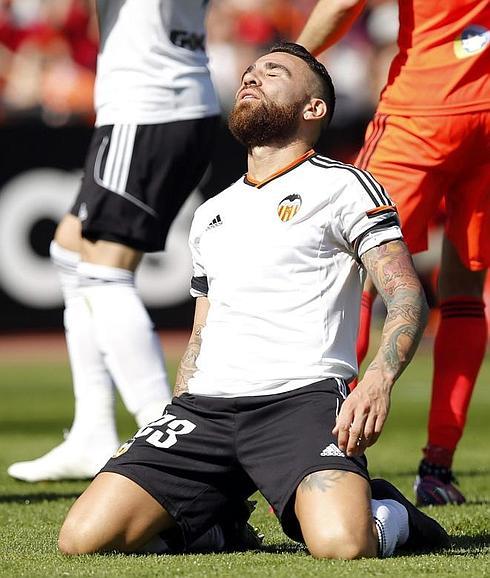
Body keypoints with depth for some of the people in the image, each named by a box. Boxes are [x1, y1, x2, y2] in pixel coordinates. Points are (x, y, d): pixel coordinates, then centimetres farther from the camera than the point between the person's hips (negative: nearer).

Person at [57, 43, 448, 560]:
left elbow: (407, 297, -3)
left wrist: (378, 381, -21)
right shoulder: (211, 215, 27)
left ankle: (388, 514, 3)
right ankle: (216, 516, 12)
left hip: (303, 396, -5)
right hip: (203, 406, 5)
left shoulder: (342, 186, 7)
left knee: (341, 545, -34)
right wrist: (163, 437, 19)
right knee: (82, 538, -14)